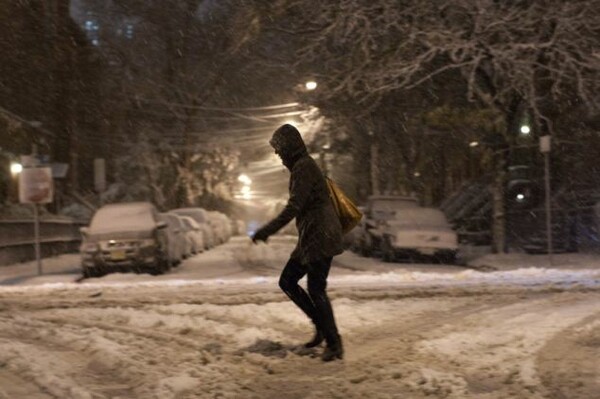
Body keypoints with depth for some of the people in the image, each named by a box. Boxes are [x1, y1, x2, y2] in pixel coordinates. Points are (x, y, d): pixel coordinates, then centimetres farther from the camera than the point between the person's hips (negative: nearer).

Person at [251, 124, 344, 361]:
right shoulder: (301, 167, 16)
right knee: (287, 281, 11)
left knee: (315, 289, -7)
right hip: (309, 238, 10)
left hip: (320, 237, -10)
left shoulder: (303, 167, -15)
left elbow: (293, 207, -22)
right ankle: (322, 326, 16)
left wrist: (266, 231, -21)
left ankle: (334, 343, 1)